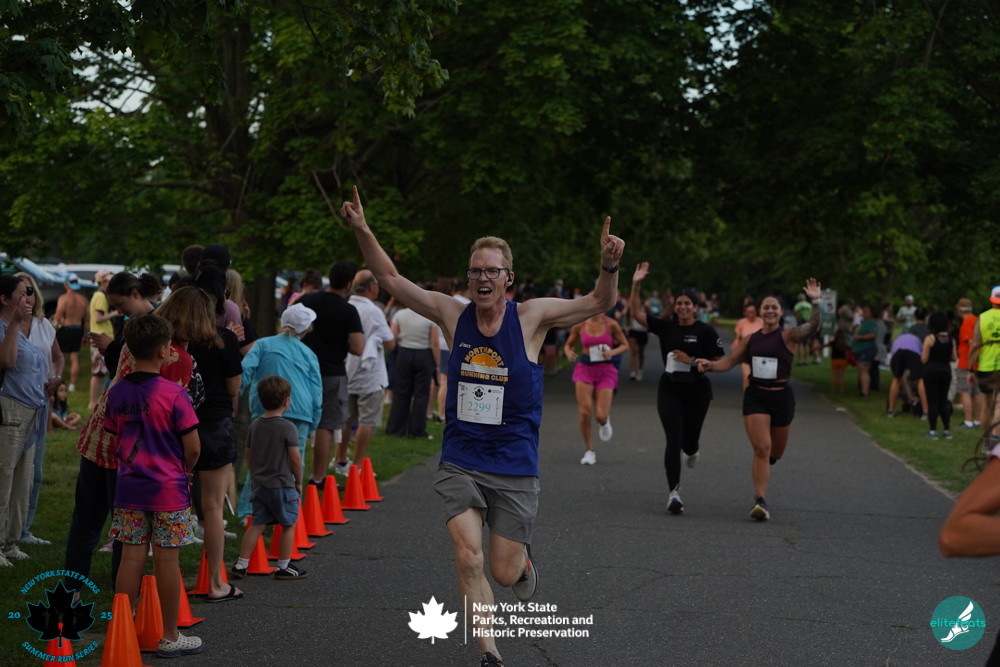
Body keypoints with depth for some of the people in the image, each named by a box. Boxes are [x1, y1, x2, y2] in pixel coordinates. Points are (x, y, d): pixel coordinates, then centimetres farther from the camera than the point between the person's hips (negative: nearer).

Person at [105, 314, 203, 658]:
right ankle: (170, 637, 12)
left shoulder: (116, 393, 1)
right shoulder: (174, 394, -15)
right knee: (167, 561, 4)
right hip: (168, 489, -4)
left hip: (129, 487, 5)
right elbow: (193, 448, -13)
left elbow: (115, 438, 10)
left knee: (132, 558, 10)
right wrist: (183, 470, 7)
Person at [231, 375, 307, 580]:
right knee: (288, 525, 8)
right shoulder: (288, 428, -14)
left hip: (260, 484, 6)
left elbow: (248, 454, 12)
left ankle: (241, 564, 7)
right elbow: (295, 458, -14)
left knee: (257, 524, 11)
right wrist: (299, 481, -1)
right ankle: (284, 567, 12)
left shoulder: (255, 424, 5)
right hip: (282, 485, -6)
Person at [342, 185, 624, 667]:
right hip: (460, 462, 1)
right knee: (468, 560, -15)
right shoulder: (453, 315, -1)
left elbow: (599, 303, -7)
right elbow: (391, 279, 4)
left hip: (514, 468, -1)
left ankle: (522, 557, 42)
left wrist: (609, 267, -27)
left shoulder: (530, 318, -5)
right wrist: (362, 231, -8)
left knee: (504, 573, 4)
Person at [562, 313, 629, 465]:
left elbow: (625, 345, 6)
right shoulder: (579, 326, 0)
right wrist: (568, 353, -9)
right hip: (585, 369, 1)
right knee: (585, 412, -10)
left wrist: (612, 352, -14)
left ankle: (605, 421, 30)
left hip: (605, 371, -1)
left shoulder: (611, 325, -5)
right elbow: (568, 344, 14)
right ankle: (589, 451, 7)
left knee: (600, 416, -10)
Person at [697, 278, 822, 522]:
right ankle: (760, 501, -10)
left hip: (781, 397, -1)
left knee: (775, 453, 14)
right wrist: (710, 365, -10)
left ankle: (760, 467, 50)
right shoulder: (751, 339, 6)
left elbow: (812, 328, -25)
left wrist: (817, 303, -40)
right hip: (755, 397, 1)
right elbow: (730, 360, 10)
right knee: (762, 448, -12)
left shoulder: (788, 336, -6)